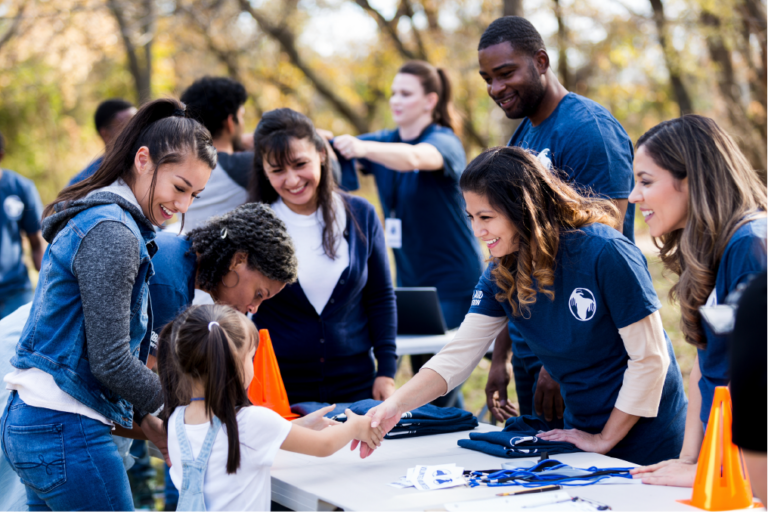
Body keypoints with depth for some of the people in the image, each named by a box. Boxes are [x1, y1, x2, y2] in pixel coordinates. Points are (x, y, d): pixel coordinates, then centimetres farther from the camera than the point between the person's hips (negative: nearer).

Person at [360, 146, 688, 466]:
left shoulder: (604, 254, -24)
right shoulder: (503, 271, -5)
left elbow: (650, 358, -21)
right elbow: (460, 353, -10)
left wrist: (605, 440, -16)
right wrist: (396, 404, -25)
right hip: (582, 430, 6)